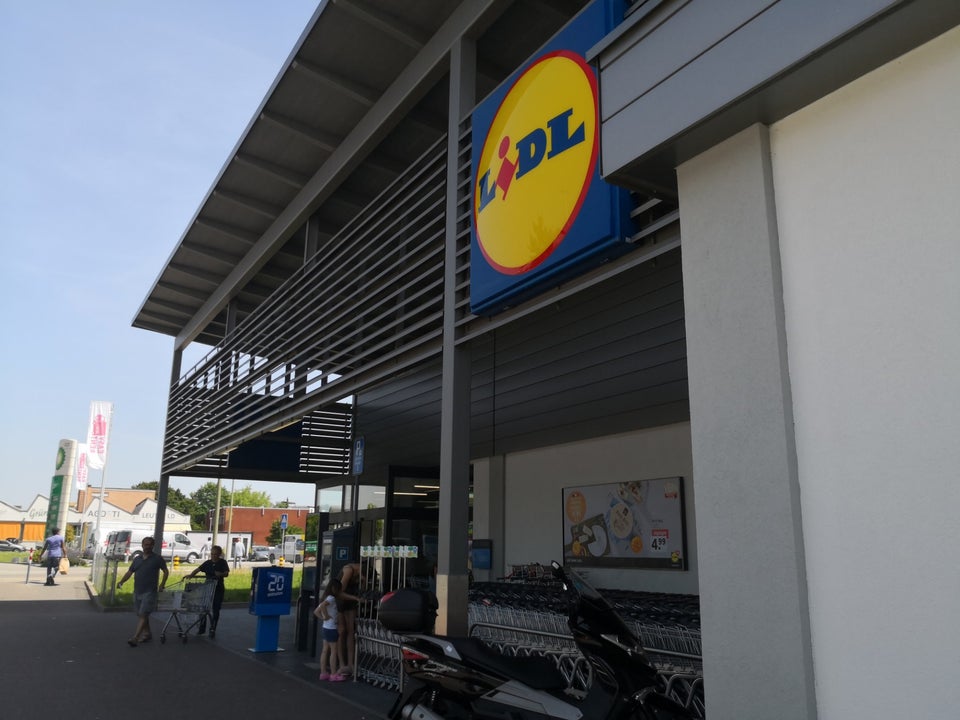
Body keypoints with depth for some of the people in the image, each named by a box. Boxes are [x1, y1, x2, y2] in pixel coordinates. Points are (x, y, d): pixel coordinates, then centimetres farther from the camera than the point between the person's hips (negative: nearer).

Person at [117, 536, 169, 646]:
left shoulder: (157, 559, -2)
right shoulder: (137, 559, 11)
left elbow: (166, 571, 3)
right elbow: (129, 572, 12)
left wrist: (162, 585, -7)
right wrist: (121, 581, -5)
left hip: (149, 592, -6)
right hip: (137, 591, 6)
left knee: (143, 615, -12)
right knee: (141, 615, 15)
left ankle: (135, 638, -16)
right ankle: (147, 634, 30)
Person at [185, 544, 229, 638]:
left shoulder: (223, 563, 0)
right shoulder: (207, 563, 7)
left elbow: (226, 573, -10)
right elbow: (198, 569, -2)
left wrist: (221, 574, -32)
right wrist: (190, 575, -20)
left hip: (218, 589, -3)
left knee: (215, 610, 2)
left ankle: (213, 630, 12)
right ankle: (202, 628, 22)